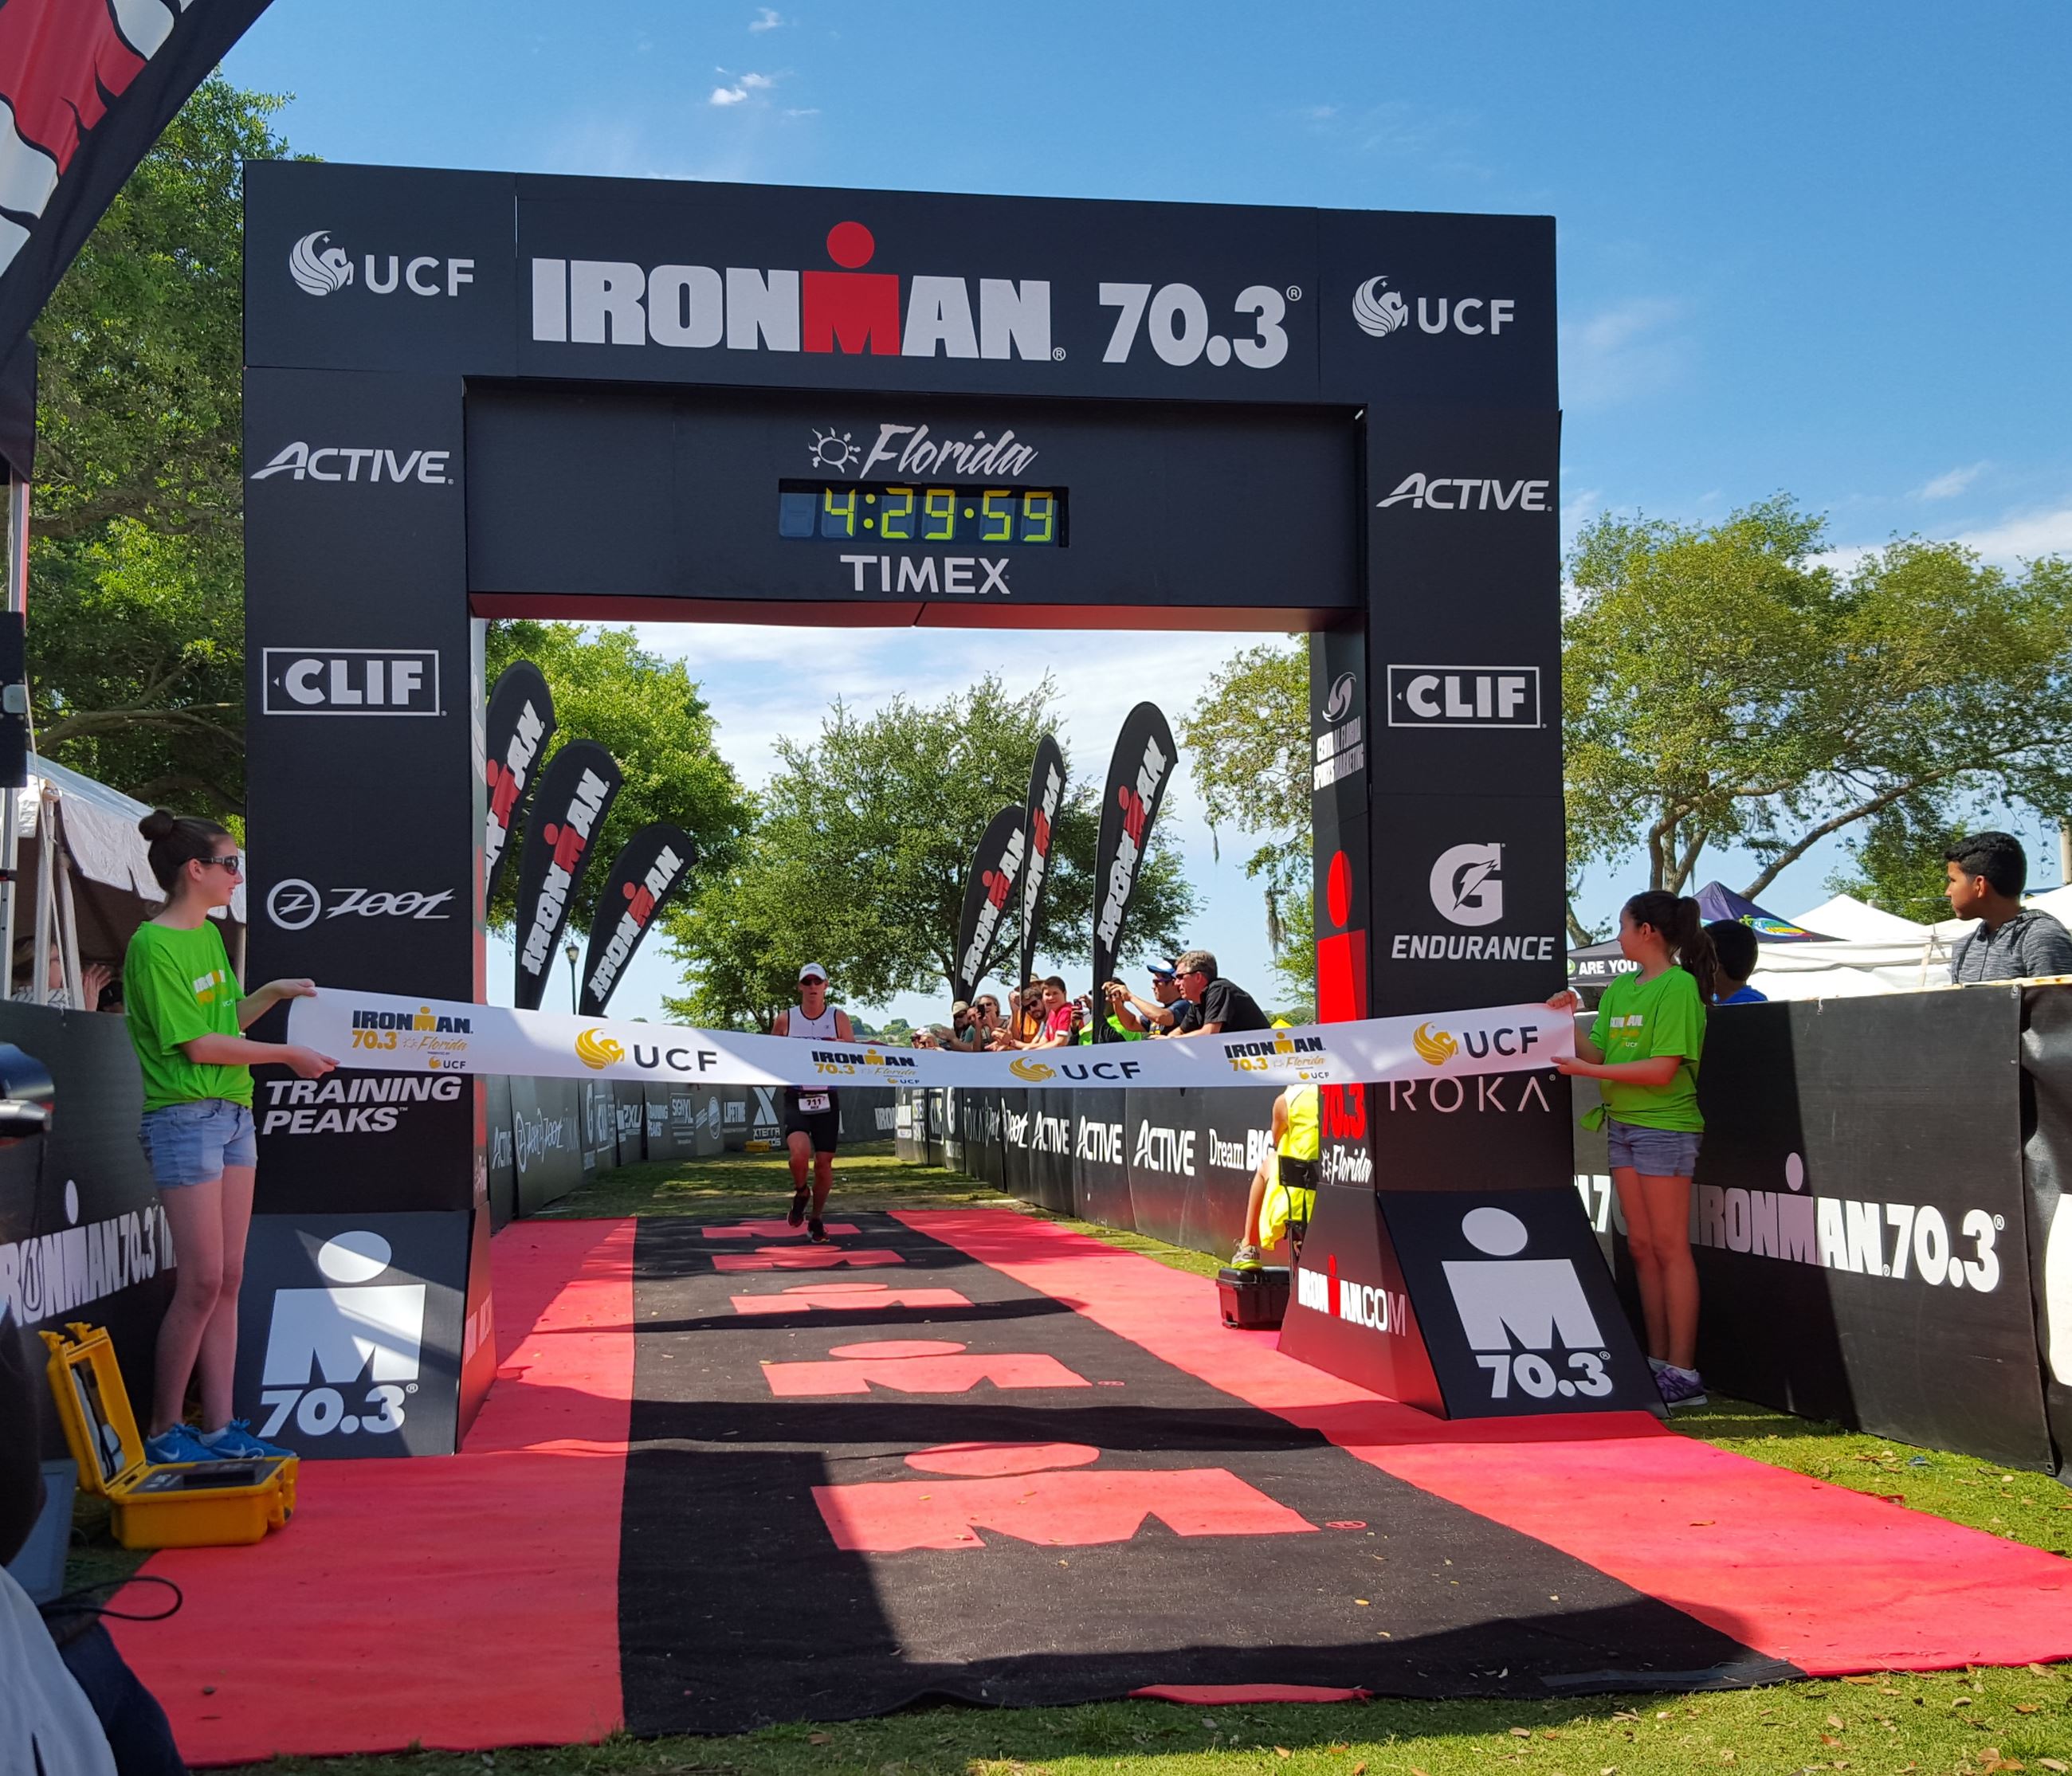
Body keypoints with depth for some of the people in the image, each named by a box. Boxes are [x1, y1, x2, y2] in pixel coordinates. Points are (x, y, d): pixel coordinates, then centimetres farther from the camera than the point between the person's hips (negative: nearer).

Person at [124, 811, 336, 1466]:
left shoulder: (209, 935, 13)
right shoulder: (154, 945, -13)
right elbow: (198, 1045, -15)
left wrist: (273, 992, 7)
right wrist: (289, 1055, -9)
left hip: (234, 1115, 8)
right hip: (185, 1119, -8)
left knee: (228, 1280, 8)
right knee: (201, 1283, -6)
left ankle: (220, 1429, 12)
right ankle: (164, 1432, 7)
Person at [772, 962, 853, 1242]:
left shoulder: (839, 1018, 3)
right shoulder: (785, 1020, 2)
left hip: (827, 1098, 1)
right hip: (796, 1098, -1)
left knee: (824, 1161, 3)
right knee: (799, 1152, -24)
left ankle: (817, 1220, 22)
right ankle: (800, 1193, 8)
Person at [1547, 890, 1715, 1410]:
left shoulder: (1679, 986, -11)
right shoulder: (1620, 988, 13)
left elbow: (1662, 1070, -17)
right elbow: (1595, 1053, 10)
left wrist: (1588, 1071, -16)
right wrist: (1570, 1016, -4)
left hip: (1664, 1128, -8)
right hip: (1622, 1125, 8)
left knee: (1669, 1247, -5)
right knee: (1641, 1247, 9)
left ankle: (1682, 1373, -2)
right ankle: (1658, 1362, 15)